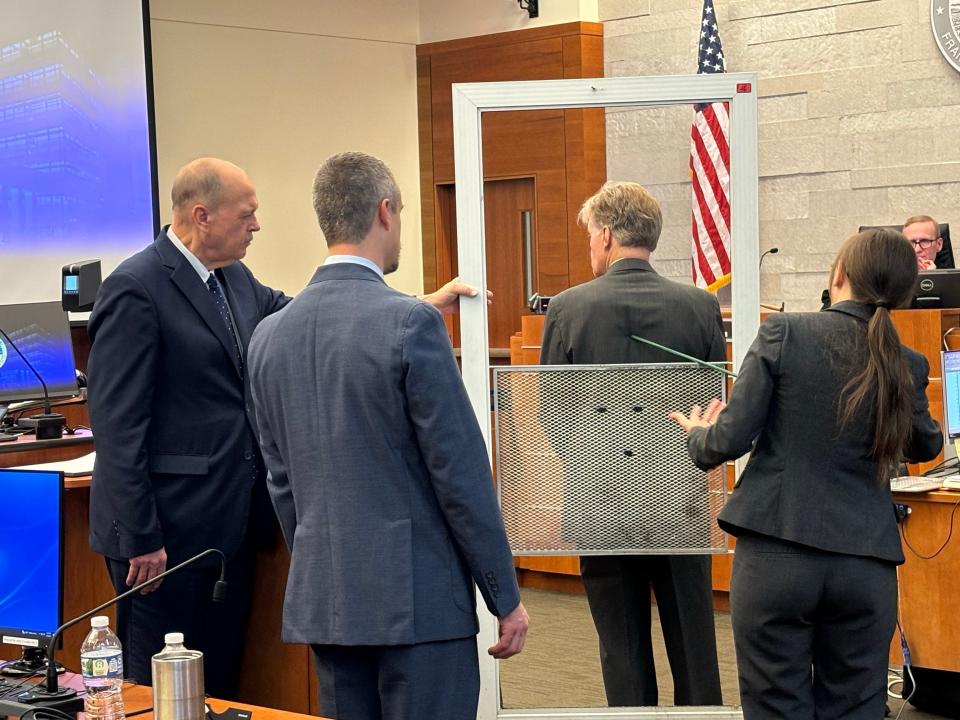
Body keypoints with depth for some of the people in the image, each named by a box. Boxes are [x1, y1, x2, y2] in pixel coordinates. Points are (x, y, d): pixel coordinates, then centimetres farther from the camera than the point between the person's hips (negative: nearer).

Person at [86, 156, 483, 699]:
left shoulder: (235, 279, 10)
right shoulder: (135, 289, -15)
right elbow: (118, 423, -18)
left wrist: (424, 306, 8)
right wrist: (141, 539, -19)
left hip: (231, 524, 8)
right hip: (168, 531, -8)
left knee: (222, 681, 14)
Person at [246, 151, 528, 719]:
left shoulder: (271, 334, 6)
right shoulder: (411, 323, -13)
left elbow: (281, 481, 12)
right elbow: (461, 471, -12)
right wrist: (506, 597, -4)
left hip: (321, 600, 6)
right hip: (418, 598, -6)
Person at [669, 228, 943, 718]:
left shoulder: (784, 333, -7)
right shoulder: (908, 368, 2)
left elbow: (733, 439, -8)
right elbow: (925, 447, 21)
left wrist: (699, 433, 14)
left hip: (776, 555, -2)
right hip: (866, 563, 3)